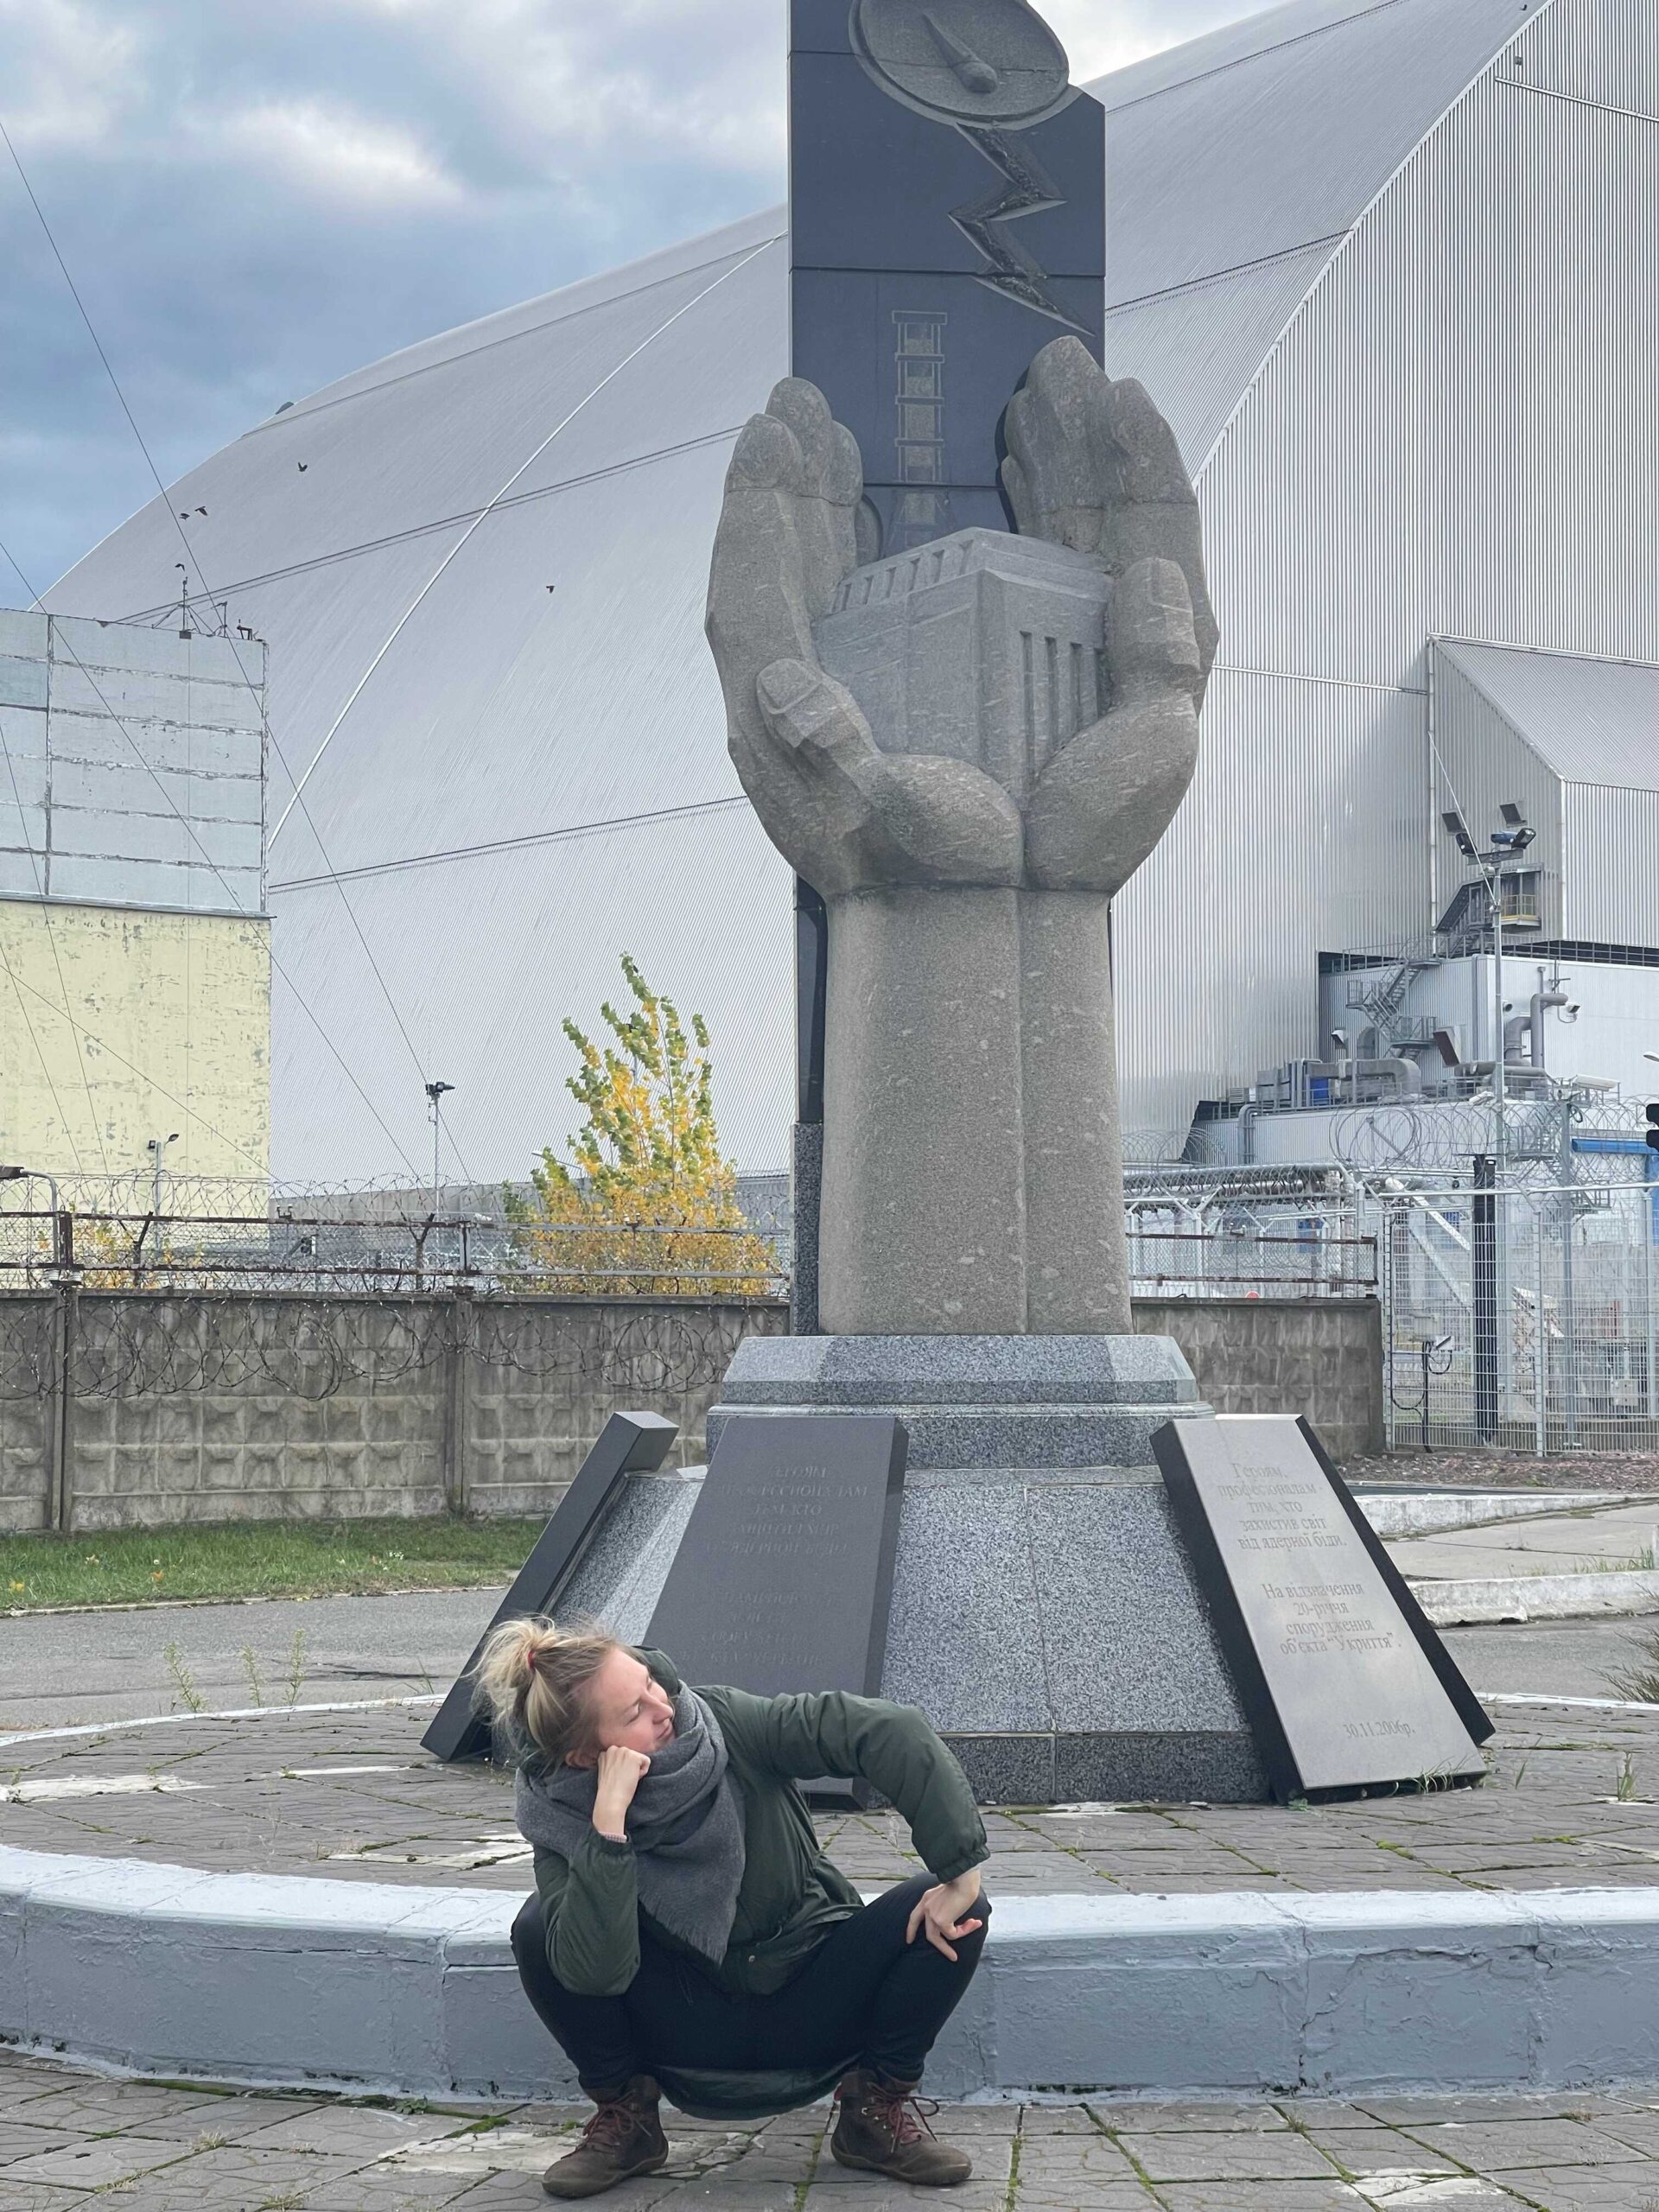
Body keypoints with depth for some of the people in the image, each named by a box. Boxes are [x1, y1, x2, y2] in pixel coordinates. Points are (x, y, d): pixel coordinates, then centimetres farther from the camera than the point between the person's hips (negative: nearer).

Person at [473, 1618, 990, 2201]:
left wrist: (960, 1873, -30)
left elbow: (892, 1733, -25)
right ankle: (624, 2115, -2)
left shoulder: (723, 1723, -19)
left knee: (959, 1911, -23)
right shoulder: (558, 1824, -17)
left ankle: (878, 2108, -2)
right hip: (695, 2037, -1)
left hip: (810, 2011, 1)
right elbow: (595, 1971, -33)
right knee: (541, 1929, -25)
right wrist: (608, 1823, -38)